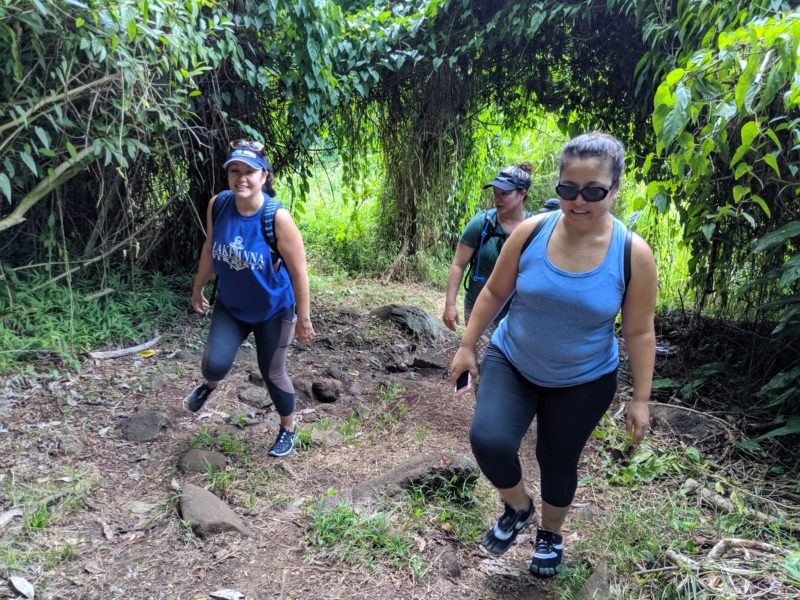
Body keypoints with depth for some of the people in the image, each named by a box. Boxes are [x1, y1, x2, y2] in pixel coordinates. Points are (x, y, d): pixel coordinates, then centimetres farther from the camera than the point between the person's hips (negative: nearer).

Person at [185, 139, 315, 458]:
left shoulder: (277, 217, -27)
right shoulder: (218, 205, -13)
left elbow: (298, 272, -20)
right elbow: (209, 249, 5)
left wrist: (303, 319, -15)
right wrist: (198, 289, 14)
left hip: (274, 310, -3)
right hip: (230, 305, 3)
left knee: (272, 372, 9)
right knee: (215, 364, -11)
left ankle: (288, 429, 37)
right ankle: (210, 383, 31)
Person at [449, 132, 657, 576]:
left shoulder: (633, 254, -17)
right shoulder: (531, 232, -14)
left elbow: (640, 332, -7)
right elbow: (495, 292, -2)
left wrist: (641, 399, -4)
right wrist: (468, 347, 1)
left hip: (583, 382, 0)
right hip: (511, 363, 1)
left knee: (558, 462, 13)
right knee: (488, 440, -19)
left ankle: (551, 535, 47)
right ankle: (518, 507, 16)